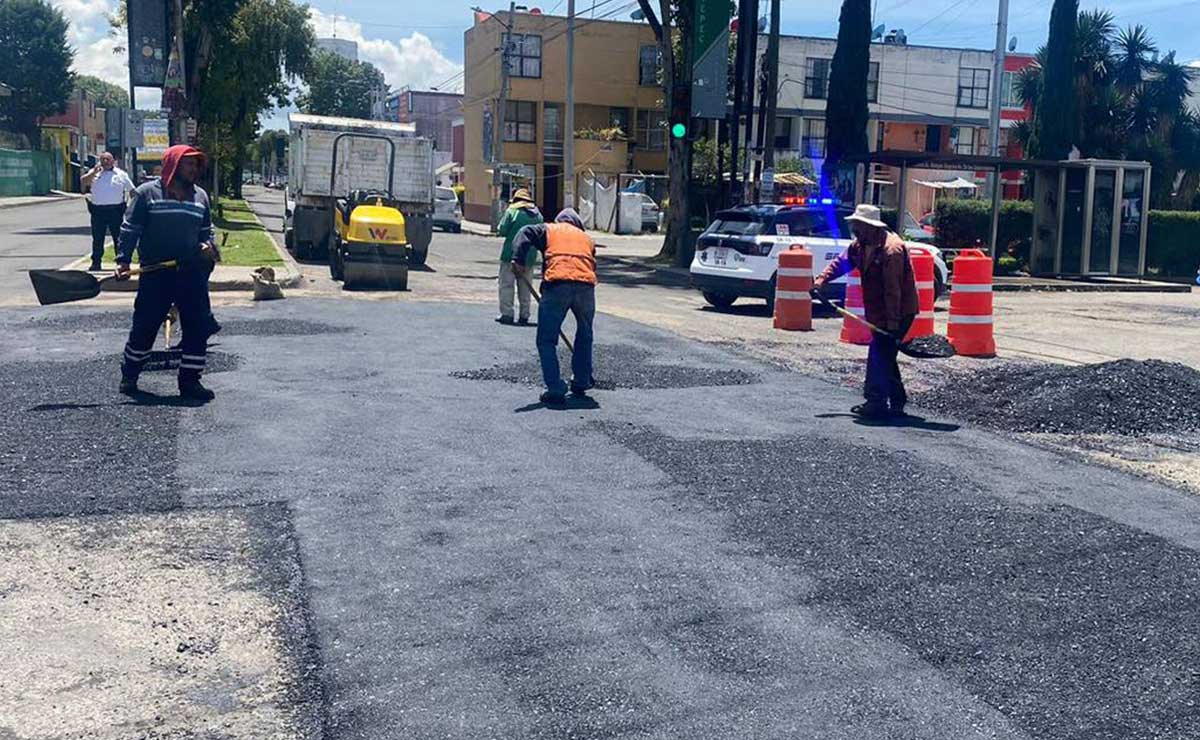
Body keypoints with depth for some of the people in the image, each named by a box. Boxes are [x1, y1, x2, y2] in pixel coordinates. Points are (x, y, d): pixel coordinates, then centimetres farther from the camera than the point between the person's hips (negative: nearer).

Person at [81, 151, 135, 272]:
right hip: (98, 211, 2)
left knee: (119, 237, 1)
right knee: (97, 238, 6)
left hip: (116, 210, -1)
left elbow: (132, 190, 9)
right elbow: (84, 182, -6)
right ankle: (96, 263, 13)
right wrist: (94, 172, -17)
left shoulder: (121, 174, 8)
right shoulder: (94, 173, 10)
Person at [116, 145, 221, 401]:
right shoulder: (147, 192, -2)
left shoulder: (200, 196, 12)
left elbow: (206, 230, 21)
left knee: (198, 326, 0)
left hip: (191, 273, 4)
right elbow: (130, 229, -2)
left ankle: (190, 380, 11)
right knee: (145, 325, 4)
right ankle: (129, 375, 24)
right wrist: (123, 260, -9)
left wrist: (207, 245, 0)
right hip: (155, 273, -4)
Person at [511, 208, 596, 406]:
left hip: (557, 283, -3)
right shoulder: (586, 237, 31)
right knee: (584, 337, 25)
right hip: (586, 284, 3)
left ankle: (556, 391, -2)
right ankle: (580, 383, 31)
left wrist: (518, 260, -5)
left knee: (547, 341, 5)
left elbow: (525, 234, 5)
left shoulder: (548, 229, 23)